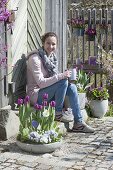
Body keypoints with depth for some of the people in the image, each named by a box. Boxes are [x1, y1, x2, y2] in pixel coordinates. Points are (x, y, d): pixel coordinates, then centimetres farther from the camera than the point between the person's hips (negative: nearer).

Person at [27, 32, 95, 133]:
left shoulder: (52, 57, 10)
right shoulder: (35, 58, -17)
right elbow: (41, 83, -24)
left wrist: (65, 76, -4)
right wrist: (61, 76, -28)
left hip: (49, 93, 8)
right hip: (36, 96, -8)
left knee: (72, 87, -11)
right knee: (63, 81, -24)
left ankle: (78, 123, -9)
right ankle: (58, 113, -13)